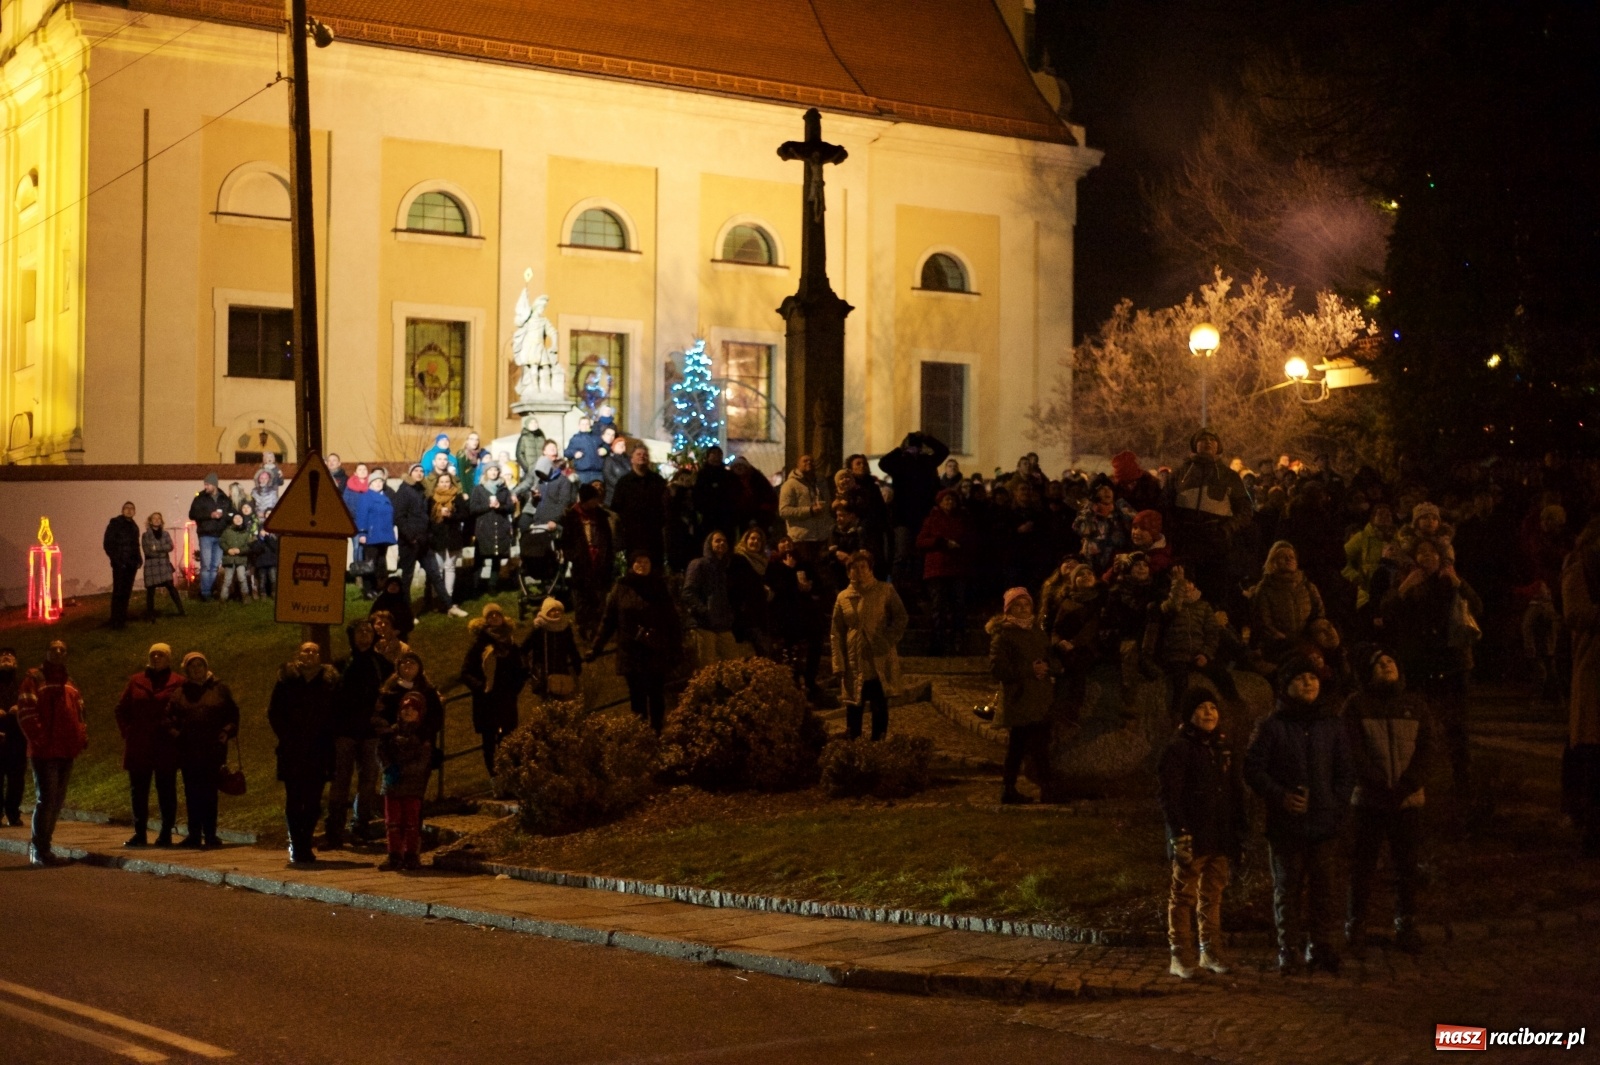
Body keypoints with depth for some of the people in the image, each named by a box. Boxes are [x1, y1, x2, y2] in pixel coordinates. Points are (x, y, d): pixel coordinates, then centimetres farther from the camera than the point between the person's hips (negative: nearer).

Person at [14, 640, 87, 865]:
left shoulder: (69, 684, 19)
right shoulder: (34, 678, -2)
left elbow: (79, 712, 24)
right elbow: (25, 712, -11)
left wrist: (82, 736, 8)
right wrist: (38, 738, -18)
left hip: (66, 752, 7)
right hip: (45, 751, -7)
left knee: (58, 801, 11)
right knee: (46, 799, -10)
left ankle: (39, 845, 21)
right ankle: (40, 851, -3)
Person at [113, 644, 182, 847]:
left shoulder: (178, 683, -1)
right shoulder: (135, 682, 9)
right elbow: (122, 709, 15)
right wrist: (127, 732, 5)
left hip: (166, 747, -3)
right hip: (138, 747, 3)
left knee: (166, 789, 1)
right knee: (138, 789, 4)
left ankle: (166, 833, 6)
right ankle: (140, 833, 10)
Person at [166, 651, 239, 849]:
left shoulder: (219, 689, 6)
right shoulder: (179, 692, 9)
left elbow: (233, 714, 8)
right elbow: (169, 715, 14)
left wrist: (227, 732, -5)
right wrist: (172, 730, -2)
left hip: (212, 751, -2)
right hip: (188, 751, 2)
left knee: (209, 793, -1)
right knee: (192, 794, 5)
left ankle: (210, 834, 5)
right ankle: (194, 834, 11)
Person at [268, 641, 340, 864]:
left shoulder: (330, 681, 5)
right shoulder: (287, 680, 3)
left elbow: (336, 713, 8)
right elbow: (274, 713, 4)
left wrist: (327, 741, -1)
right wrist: (286, 737, -5)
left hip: (318, 752, 1)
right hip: (292, 752, -1)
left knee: (313, 801, 0)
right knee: (294, 800, -2)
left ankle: (304, 844, 13)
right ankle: (297, 846, 4)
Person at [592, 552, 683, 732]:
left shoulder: (659, 588, 4)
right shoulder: (621, 589, 2)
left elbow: (672, 621, 4)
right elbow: (608, 620, 3)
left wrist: (677, 649, -1)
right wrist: (597, 647, -2)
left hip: (657, 653, 0)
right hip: (631, 654, 0)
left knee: (657, 697, 3)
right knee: (637, 697, 3)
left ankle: (657, 735, 10)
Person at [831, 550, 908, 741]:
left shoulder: (886, 591, -1)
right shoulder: (843, 598, 5)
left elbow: (901, 618, 4)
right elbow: (837, 634, 6)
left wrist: (888, 640, -9)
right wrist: (839, 665, -1)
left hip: (880, 662, -1)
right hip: (855, 665, 1)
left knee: (880, 708, 5)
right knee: (853, 709, 3)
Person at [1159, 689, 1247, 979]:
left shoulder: (1222, 746, 14)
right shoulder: (1178, 749, -7)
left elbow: (1236, 791, 19)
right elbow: (1169, 796, -12)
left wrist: (1239, 831, 15)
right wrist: (1179, 833, -19)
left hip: (1220, 838, 6)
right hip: (1192, 838, -6)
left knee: (1212, 896, 11)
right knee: (1184, 897, -1)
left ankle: (1210, 953, 19)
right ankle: (1181, 958, 2)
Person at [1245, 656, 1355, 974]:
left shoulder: (1331, 725, 11)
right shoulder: (1271, 726, 1)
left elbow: (1346, 771, 15)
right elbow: (1253, 769, -1)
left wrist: (1338, 805, 1)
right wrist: (1280, 796, -14)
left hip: (1325, 824, 2)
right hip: (1285, 824, -2)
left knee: (1325, 888, 0)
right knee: (1287, 888, 2)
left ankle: (1320, 945, 10)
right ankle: (1288, 950, 7)